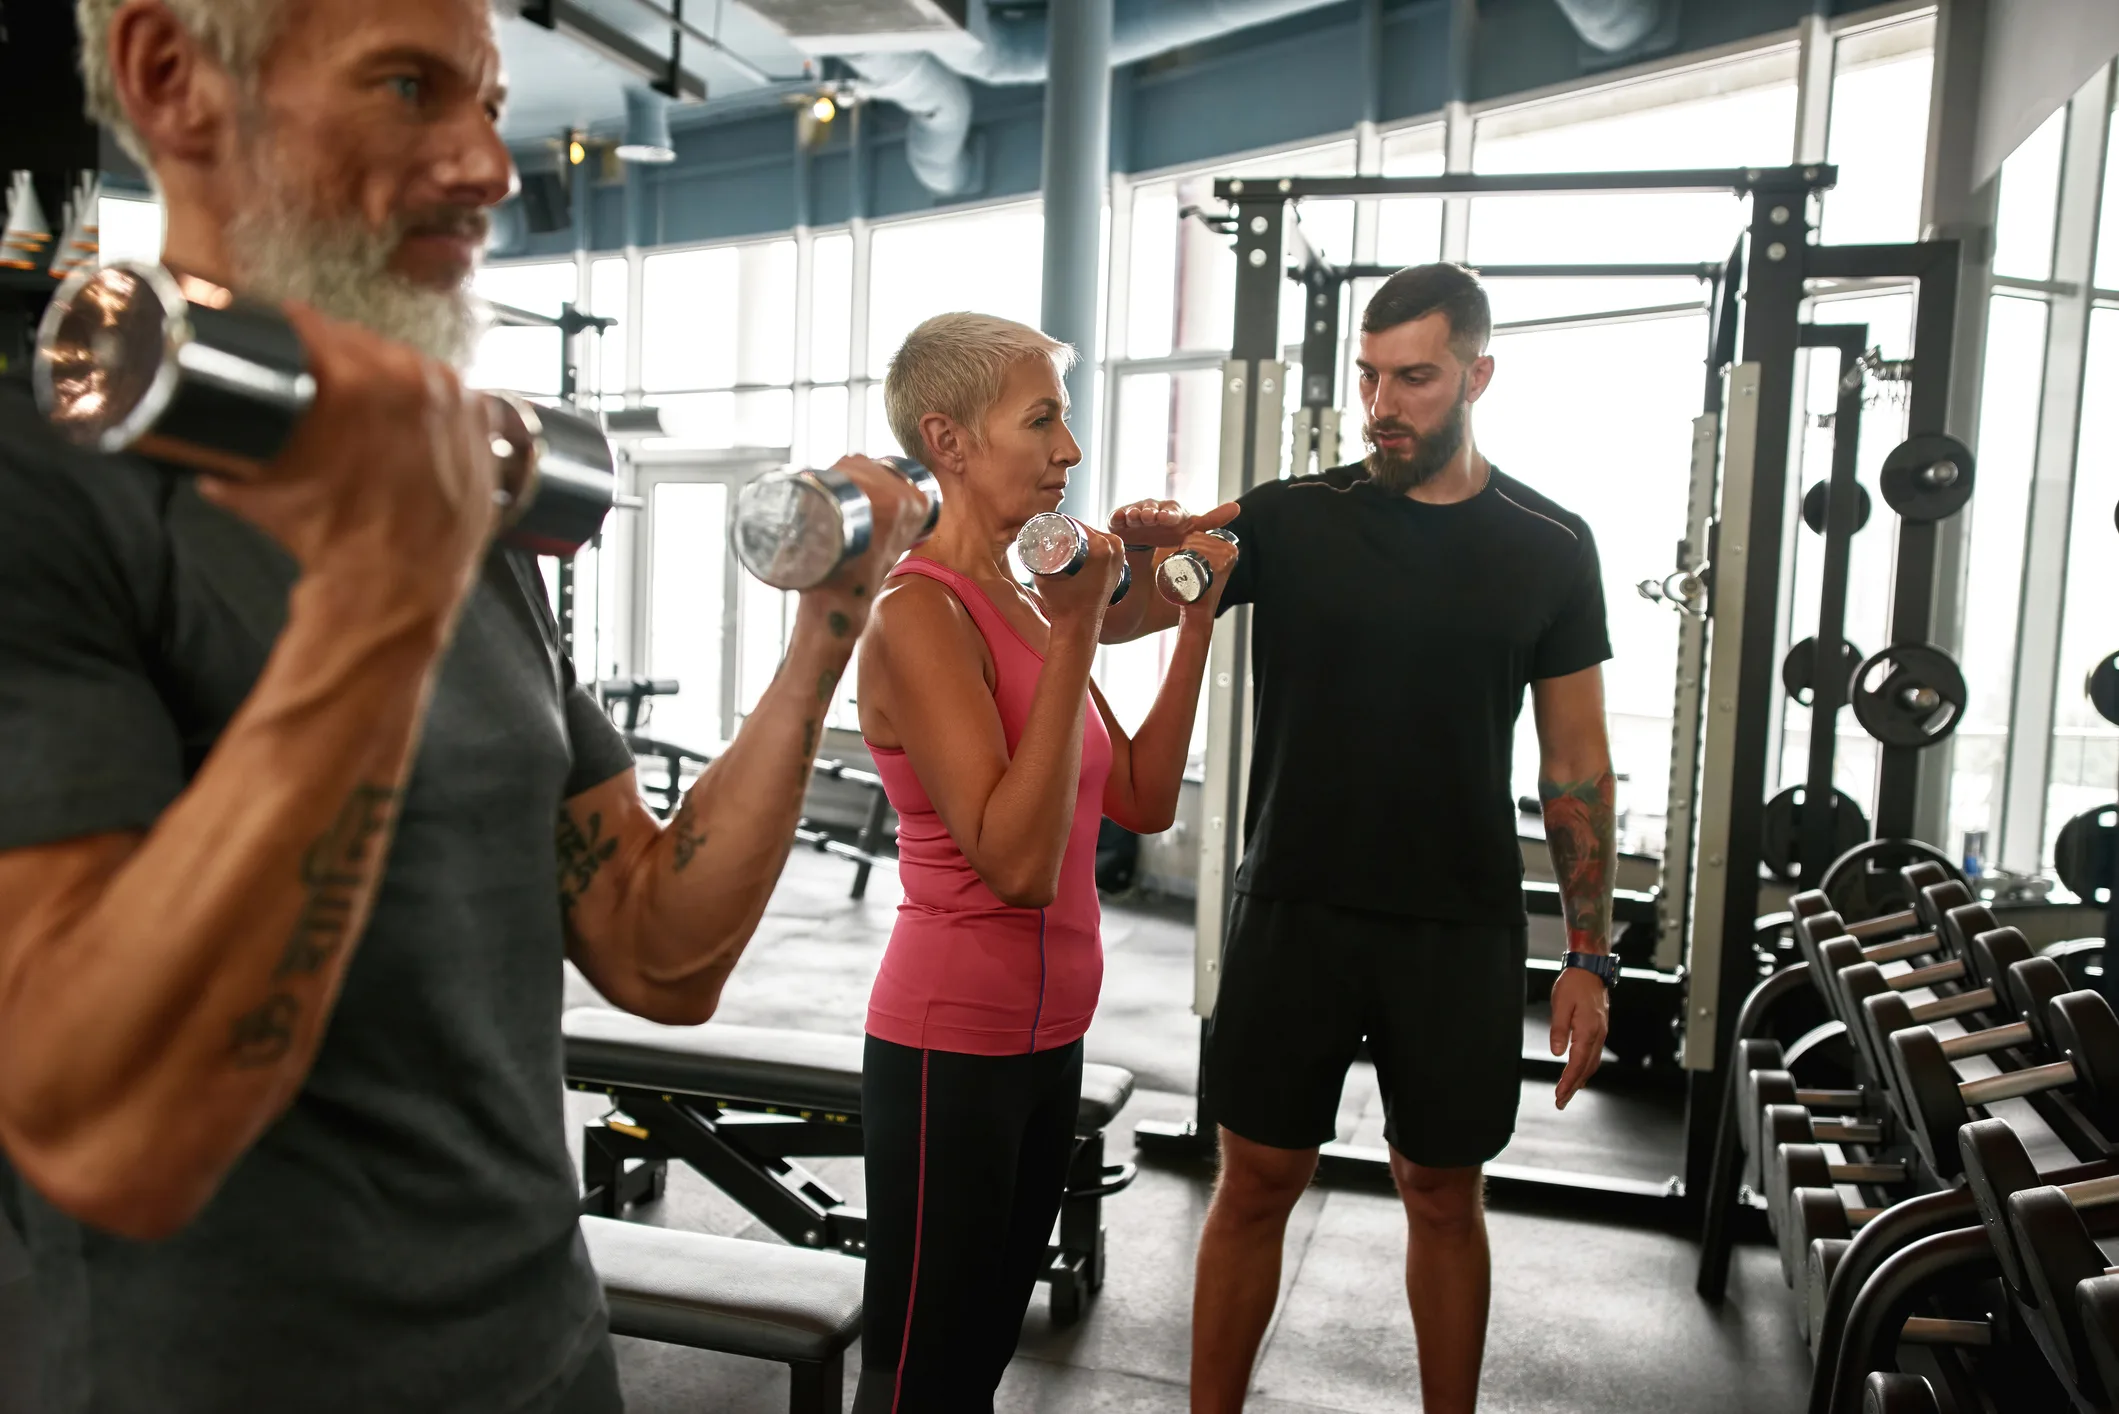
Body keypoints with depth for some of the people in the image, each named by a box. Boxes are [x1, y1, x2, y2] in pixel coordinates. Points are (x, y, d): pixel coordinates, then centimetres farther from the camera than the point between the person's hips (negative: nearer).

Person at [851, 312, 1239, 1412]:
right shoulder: (920, 614, -18)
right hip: (951, 1041, -8)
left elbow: (1142, 802, 6)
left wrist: (1195, 621, 4)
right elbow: (1017, 862, -27)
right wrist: (1075, 633, -27)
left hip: (1047, 1032, 8)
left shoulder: (1023, 601, 8)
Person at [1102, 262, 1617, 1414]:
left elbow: (1575, 761, 4)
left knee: (1443, 1191, 13)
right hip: (1293, 910, 0)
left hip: (1459, 929, 1)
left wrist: (1588, 954, 1)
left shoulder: (1549, 548, 1)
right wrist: (1129, 553, -32)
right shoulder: (1291, 518, -2)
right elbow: (1111, 617, -8)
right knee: (1257, 1182, 8)